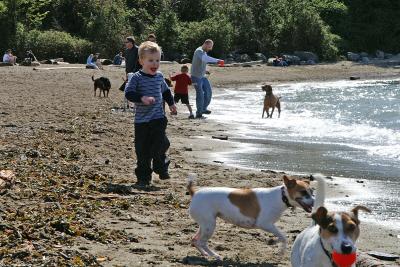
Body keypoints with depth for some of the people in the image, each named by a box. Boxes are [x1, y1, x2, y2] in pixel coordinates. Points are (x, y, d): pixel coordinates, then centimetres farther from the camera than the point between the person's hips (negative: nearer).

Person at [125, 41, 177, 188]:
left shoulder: (159, 77, 8)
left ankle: (161, 167, 11)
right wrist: (142, 98, -31)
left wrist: (171, 103, 26)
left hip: (158, 117, 3)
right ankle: (143, 177, 11)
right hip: (141, 120, -3)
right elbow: (128, 93, -18)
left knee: (160, 143, -14)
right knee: (142, 150, 1)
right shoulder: (136, 77, -7)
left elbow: (165, 91, 26)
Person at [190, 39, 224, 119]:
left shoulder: (204, 52, 11)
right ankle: (199, 114, -2)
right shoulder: (199, 51, -20)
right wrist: (217, 60, -48)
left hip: (202, 76, 9)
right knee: (200, 94, -9)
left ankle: (203, 109, 21)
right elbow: (205, 58, -40)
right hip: (196, 76, -9)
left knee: (208, 92, 7)